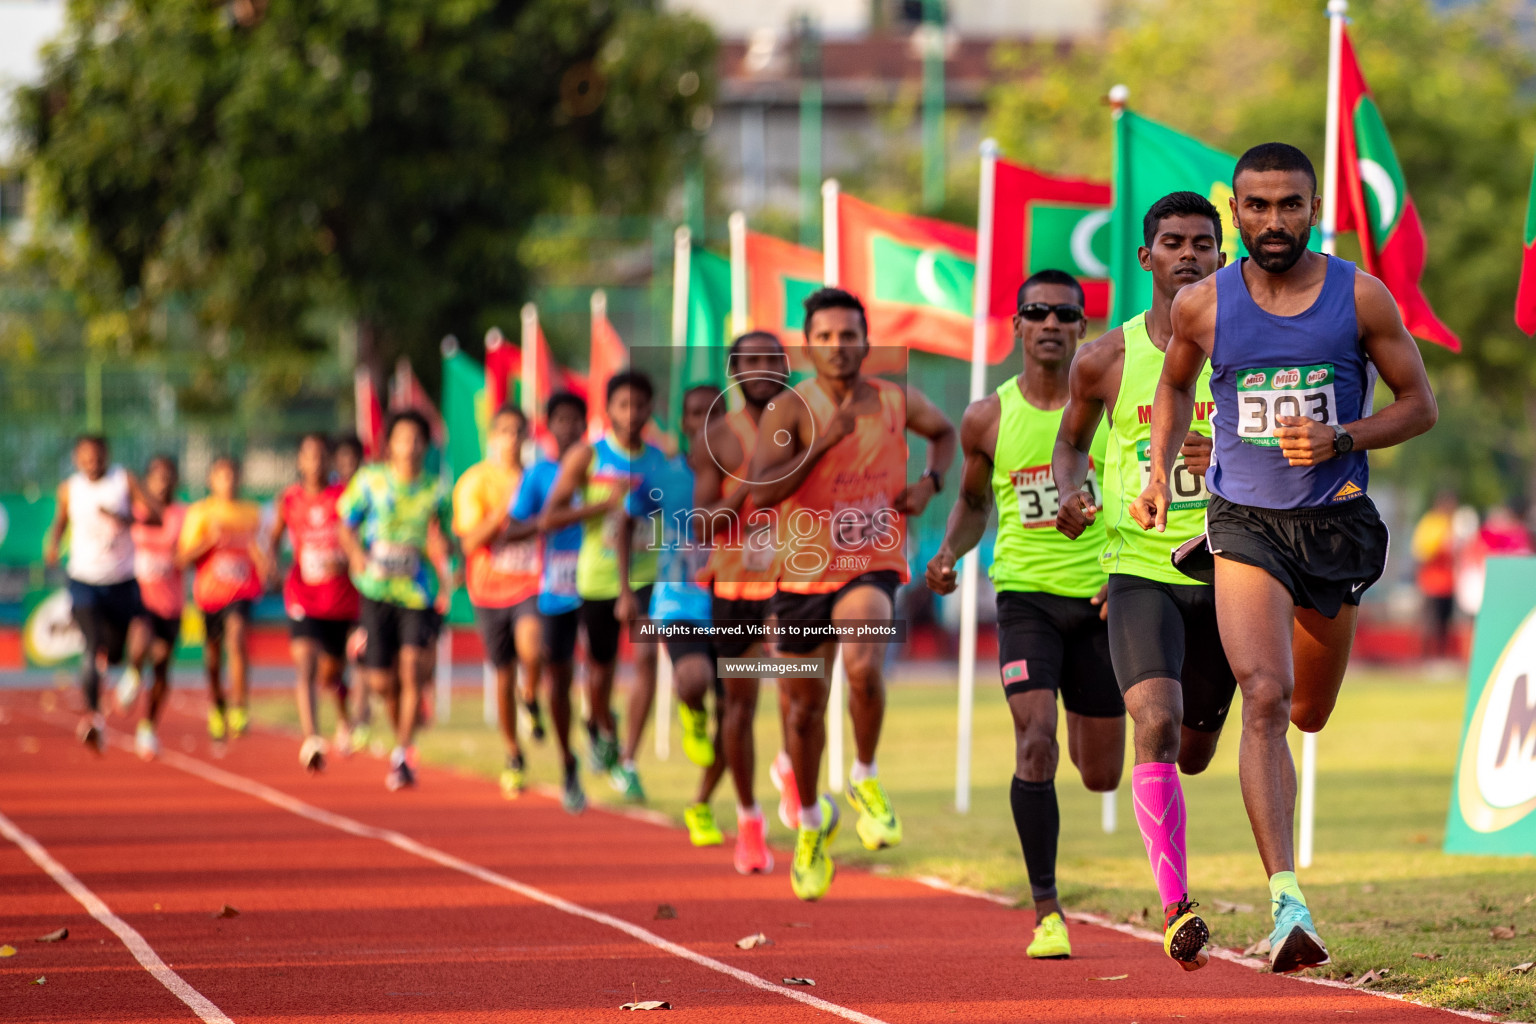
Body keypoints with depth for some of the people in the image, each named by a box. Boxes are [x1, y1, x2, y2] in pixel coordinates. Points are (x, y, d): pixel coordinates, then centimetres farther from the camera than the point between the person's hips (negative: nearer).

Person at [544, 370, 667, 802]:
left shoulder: (661, 460, 4)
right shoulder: (587, 456, -4)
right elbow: (549, 519, -9)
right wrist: (606, 503, -17)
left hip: (647, 575, 1)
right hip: (598, 576, -1)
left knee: (646, 657, -20)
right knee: (600, 672, 10)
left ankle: (628, 762, -16)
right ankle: (602, 730, 45)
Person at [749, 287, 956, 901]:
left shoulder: (897, 402, -1)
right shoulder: (790, 410, -10)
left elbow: (943, 431, 22)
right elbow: (761, 492, -22)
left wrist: (930, 482, 3)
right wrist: (823, 440, -28)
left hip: (872, 566, 0)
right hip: (803, 571, 0)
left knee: (863, 665, -31)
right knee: (805, 708, 11)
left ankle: (865, 781, -6)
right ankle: (811, 827, 37)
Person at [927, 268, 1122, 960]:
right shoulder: (988, 418, 2)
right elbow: (973, 501, 17)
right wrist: (949, 552, -3)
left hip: (1100, 598, 1)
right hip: (1025, 596, -1)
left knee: (1102, 776, 9)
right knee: (1035, 743, -20)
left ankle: (1081, 716, 49)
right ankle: (1046, 910, -11)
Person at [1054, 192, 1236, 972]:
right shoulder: (1106, 359, 0)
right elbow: (1071, 441, 17)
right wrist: (1071, 494, -4)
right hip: (1138, 572, -2)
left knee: (1194, 753, 14)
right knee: (1157, 727, -23)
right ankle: (1175, 906, -21)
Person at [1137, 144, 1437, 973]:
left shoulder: (1361, 298, -5)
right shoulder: (1202, 306, -2)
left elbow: (1419, 405, 2)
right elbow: (1175, 384, 19)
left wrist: (1340, 440, -15)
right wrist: (1159, 472, 5)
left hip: (1336, 523, 1)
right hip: (1244, 523, -1)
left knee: (1308, 715, 13)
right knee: (1265, 699, -20)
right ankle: (1287, 902, -25)